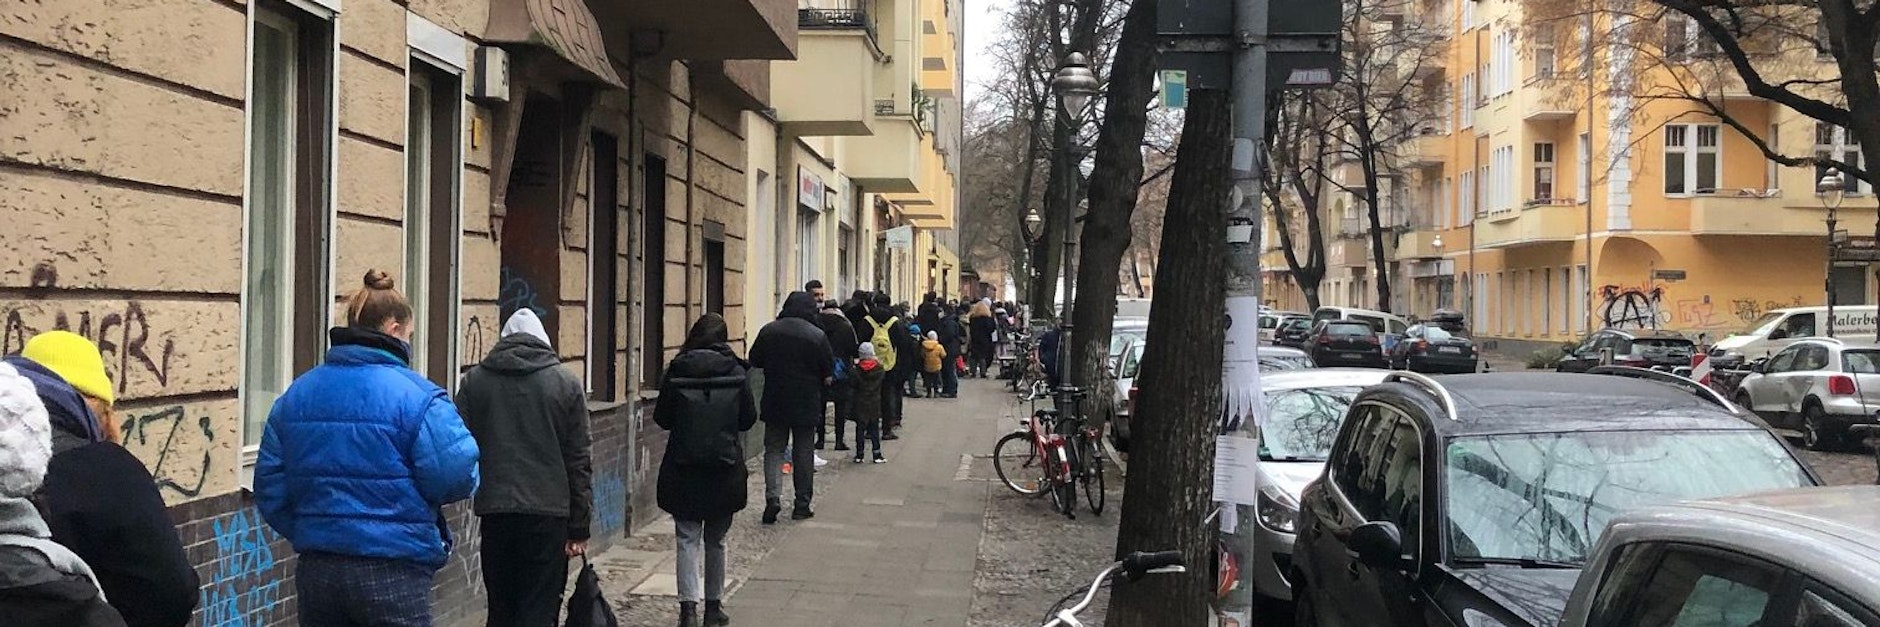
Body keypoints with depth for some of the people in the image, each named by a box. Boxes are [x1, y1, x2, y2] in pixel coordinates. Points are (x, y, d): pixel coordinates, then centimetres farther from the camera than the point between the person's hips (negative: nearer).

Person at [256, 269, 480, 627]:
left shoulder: (296, 395, 7)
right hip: (392, 572, -5)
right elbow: (457, 479, -16)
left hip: (315, 570, 6)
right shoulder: (416, 396, -12)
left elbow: (270, 489, 7)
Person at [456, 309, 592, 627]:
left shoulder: (474, 380, 6)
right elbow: (579, 460, 1)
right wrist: (579, 528, 3)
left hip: (494, 510, 2)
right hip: (549, 513, -2)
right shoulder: (567, 384, 2)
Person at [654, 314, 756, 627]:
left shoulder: (676, 371, -5)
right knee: (716, 541, 14)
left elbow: (662, 418, 1)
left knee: (687, 539, 3)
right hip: (725, 469, 1)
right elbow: (749, 419, 2)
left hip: (683, 469, -1)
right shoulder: (735, 372, -5)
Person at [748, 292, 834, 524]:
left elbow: (754, 361, 7)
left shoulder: (768, 331, -3)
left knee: (774, 449, 9)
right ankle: (802, 505, 13)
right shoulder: (818, 336, -11)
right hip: (806, 404, -1)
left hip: (774, 402, 1)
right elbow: (828, 375, -7)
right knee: (803, 452, 9)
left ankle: (773, 497, -10)